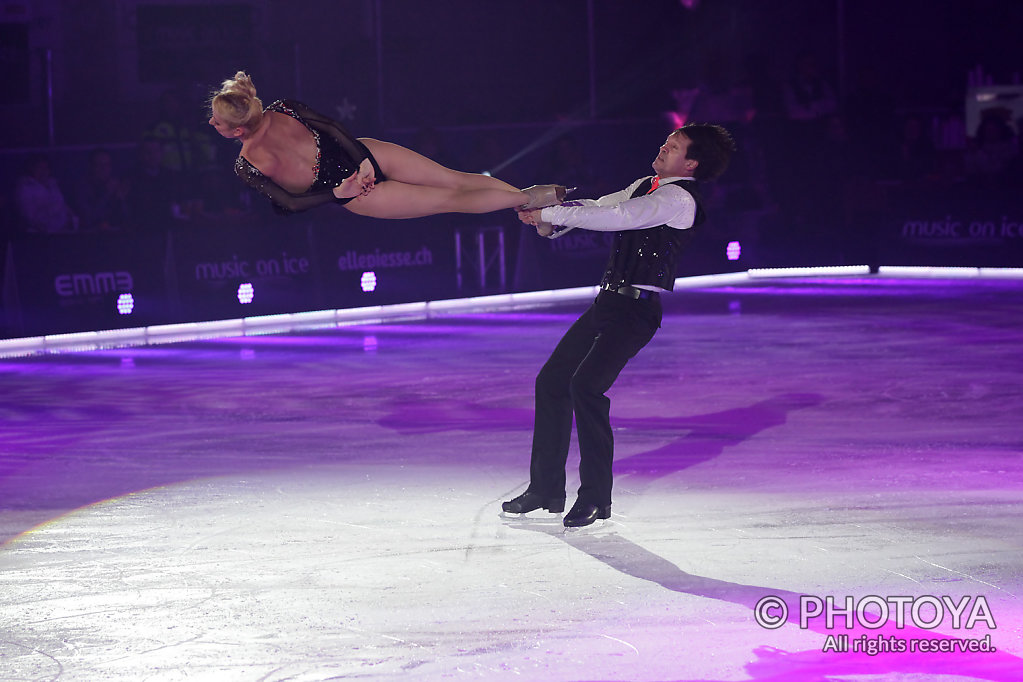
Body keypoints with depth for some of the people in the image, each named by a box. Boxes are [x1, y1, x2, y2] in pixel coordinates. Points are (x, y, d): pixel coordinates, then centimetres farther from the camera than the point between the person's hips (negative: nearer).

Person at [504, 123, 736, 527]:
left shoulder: (678, 199, -14)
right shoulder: (645, 187, 16)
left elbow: (615, 218, -22)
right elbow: (599, 206, 16)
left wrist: (551, 214, -19)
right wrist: (551, 220, -3)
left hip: (636, 309, -9)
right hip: (609, 301, 9)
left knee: (586, 385, -22)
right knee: (551, 380, 7)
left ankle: (596, 498, -12)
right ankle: (545, 489, 16)